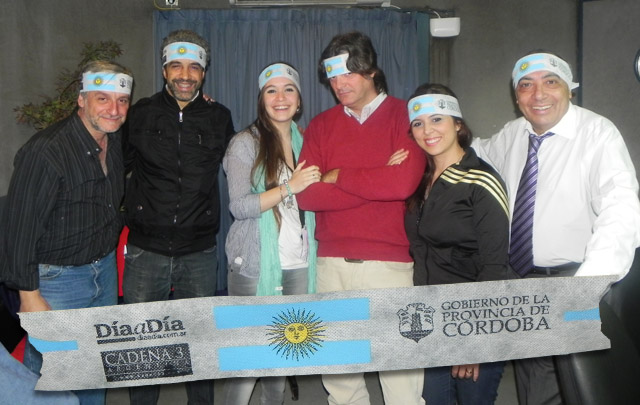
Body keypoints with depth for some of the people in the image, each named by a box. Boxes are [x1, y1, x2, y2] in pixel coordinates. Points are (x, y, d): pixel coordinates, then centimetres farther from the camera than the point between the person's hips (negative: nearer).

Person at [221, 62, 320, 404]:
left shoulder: (304, 142, 13)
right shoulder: (245, 144, -4)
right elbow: (238, 206, -12)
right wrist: (290, 187, -19)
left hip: (298, 264, 5)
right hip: (256, 264, -5)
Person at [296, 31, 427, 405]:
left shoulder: (405, 115, 3)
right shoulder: (321, 125, 12)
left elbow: (404, 182, -14)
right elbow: (307, 195, -2)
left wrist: (338, 176, -3)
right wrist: (378, 182, -8)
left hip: (389, 262, -3)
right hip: (332, 262, 4)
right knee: (337, 372, 11)